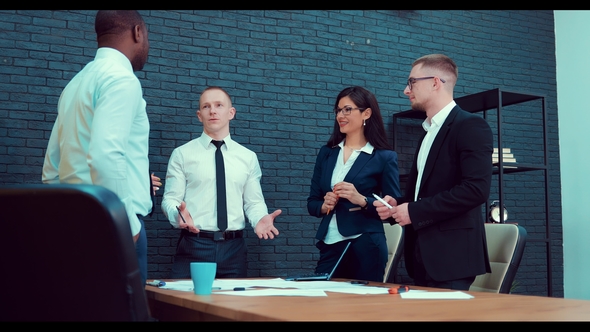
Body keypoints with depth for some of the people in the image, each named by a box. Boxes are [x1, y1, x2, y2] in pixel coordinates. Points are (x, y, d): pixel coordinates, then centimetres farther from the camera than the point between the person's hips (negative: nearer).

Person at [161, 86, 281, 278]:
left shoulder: (248, 157, 10)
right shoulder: (182, 154, 4)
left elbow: (254, 202, 10)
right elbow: (170, 198, 1)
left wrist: (260, 219, -12)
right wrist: (179, 214, -21)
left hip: (234, 248, 2)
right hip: (193, 246, -2)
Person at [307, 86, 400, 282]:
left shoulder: (384, 157, -1)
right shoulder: (326, 153, 11)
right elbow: (312, 202, 12)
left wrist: (362, 200, -18)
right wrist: (324, 206, -9)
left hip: (366, 249, -4)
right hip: (330, 246, 4)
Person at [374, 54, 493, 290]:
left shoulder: (470, 126, -9)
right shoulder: (429, 132, 19)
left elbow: (476, 188, -21)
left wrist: (414, 211, -17)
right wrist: (397, 204, 4)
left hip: (451, 256, -8)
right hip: (424, 255, 8)